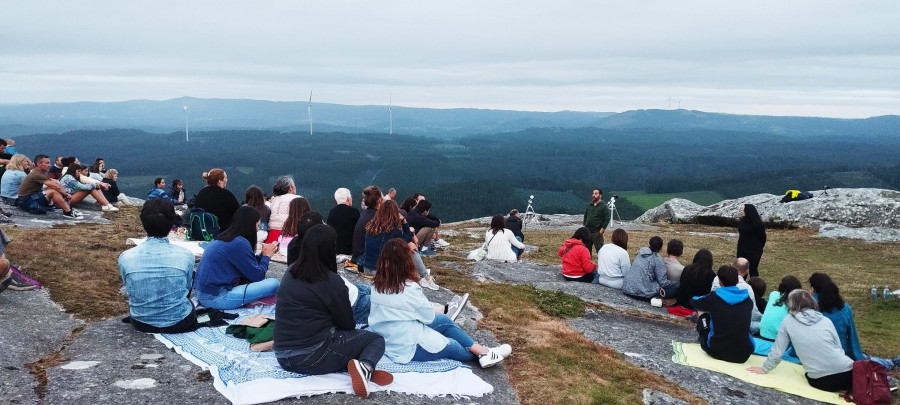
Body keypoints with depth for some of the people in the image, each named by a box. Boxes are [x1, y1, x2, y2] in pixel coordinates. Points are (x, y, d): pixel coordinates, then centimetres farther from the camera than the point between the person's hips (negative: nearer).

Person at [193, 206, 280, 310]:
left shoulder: (221, 238, 13)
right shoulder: (239, 243, -14)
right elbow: (257, 276, -7)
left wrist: (263, 255, 18)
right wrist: (266, 256, 8)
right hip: (214, 298, -10)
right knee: (273, 284, -15)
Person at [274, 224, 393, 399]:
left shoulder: (290, 273, 7)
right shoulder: (332, 281, -14)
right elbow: (347, 324, -3)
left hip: (282, 355, 7)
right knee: (376, 339, 11)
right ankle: (365, 367, -20)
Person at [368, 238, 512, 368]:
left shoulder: (377, 286, -4)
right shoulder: (409, 289, -27)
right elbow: (429, 316, -13)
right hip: (407, 348, -8)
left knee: (444, 320, 17)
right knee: (454, 347, 15)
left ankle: (482, 351, 21)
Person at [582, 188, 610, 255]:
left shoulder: (604, 206, -5)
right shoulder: (588, 205, 13)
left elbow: (607, 219, -9)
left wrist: (602, 230, -14)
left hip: (597, 232, -6)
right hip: (587, 232, 6)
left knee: (600, 250, -5)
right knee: (587, 249, 11)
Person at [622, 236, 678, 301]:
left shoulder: (639, 255, 13)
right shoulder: (658, 259, -6)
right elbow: (663, 283, -7)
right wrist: (678, 284, 7)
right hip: (644, 293, -7)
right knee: (675, 288, -1)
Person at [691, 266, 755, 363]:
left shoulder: (713, 297, -7)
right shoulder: (747, 299, -1)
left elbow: (693, 301, 14)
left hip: (716, 352, -2)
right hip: (743, 356, 2)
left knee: (702, 313, 19)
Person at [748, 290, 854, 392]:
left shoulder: (788, 321, 4)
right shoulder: (826, 320, 10)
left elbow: (777, 351, 7)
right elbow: (839, 348, 16)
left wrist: (764, 369, 21)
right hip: (847, 374, 1)